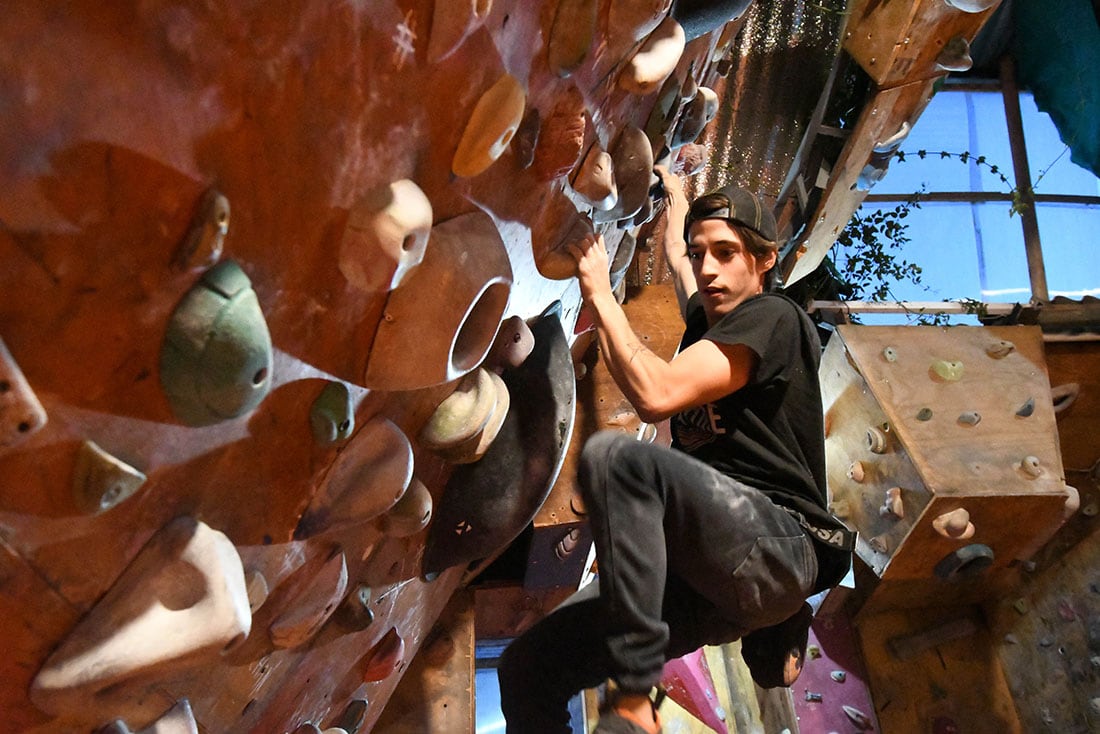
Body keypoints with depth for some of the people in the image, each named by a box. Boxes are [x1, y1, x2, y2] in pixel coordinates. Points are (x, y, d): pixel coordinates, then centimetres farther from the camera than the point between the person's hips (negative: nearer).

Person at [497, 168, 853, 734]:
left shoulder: (771, 317, -2)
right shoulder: (708, 323, 21)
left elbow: (656, 394, -17)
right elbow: (676, 254, 45)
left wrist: (599, 292, -7)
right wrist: (674, 191, 59)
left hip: (778, 545, -8)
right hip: (703, 569, 8)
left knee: (615, 454, -34)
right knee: (527, 668, -7)